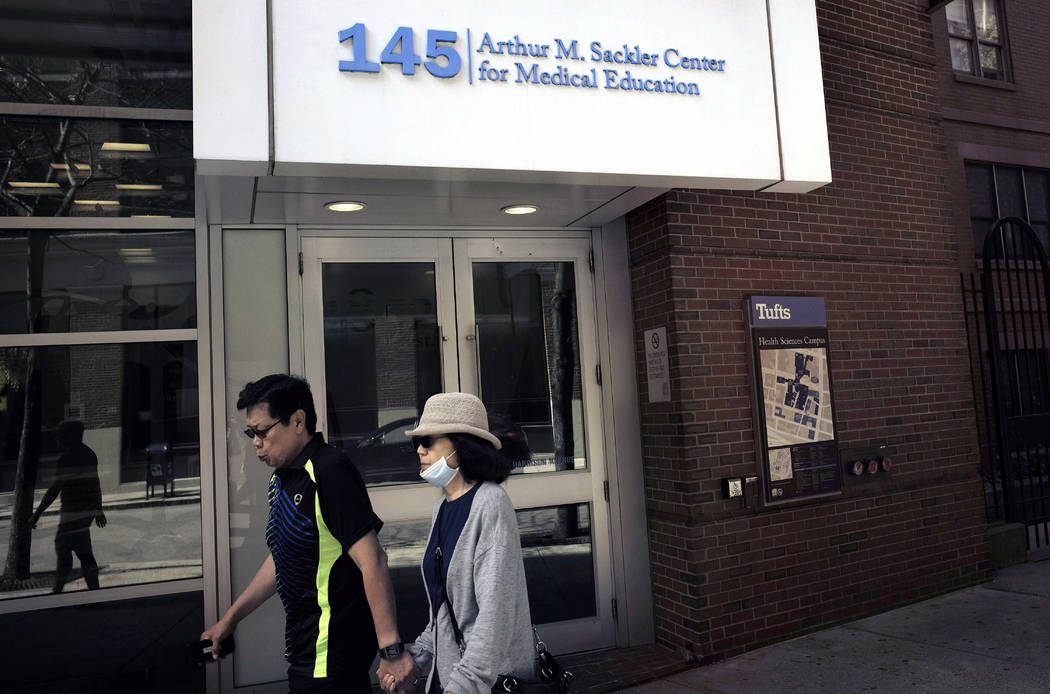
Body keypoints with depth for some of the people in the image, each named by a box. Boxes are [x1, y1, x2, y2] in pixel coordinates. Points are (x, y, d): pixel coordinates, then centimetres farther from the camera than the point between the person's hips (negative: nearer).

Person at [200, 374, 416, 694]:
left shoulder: (329, 472, -20)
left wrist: (391, 649, -26)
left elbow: (372, 561, -25)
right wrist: (230, 619, 24)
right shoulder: (281, 478, 11)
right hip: (305, 645, 9)